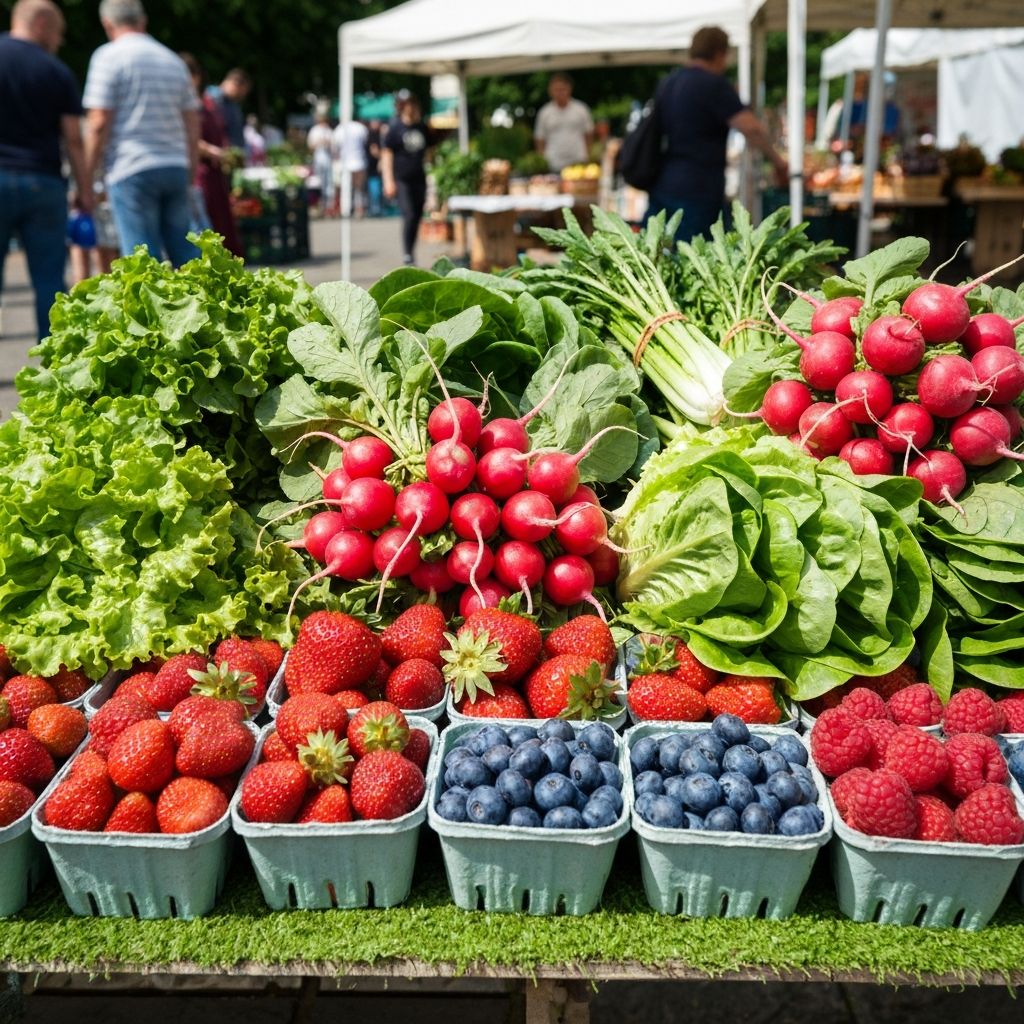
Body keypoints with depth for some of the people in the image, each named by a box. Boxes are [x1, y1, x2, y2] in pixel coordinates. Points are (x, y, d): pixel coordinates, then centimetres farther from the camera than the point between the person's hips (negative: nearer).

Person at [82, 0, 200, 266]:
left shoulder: (109, 56, -3)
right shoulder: (173, 60, 15)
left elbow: (100, 123, -9)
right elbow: (193, 124, 16)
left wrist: (86, 176, -3)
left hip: (131, 169, -6)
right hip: (175, 168, 6)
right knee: (183, 253, 10)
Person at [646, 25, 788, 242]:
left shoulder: (667, 83, 15)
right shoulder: (714, 84, -8)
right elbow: (751, 128, -17)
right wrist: (777, 161, -5)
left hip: (661, 185, 7)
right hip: (697, 191, -7)